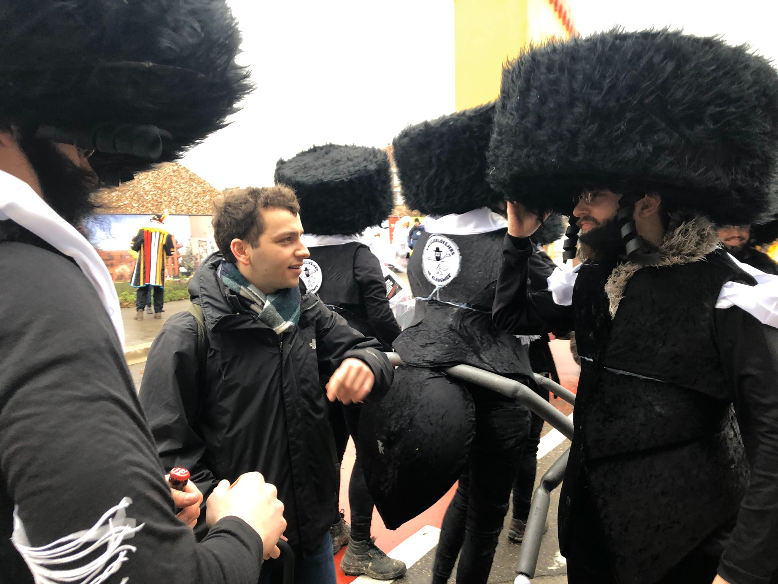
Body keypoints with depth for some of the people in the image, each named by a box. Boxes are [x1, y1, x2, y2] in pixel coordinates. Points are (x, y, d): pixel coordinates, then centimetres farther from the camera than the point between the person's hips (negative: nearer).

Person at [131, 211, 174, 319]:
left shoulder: (143, 231, -1)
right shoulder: (166, 235, 1)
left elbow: (134, 247, 3)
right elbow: (170, 252, 5)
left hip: (144, 264, 0)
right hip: (159, 265, 0)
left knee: (142, 287, 3)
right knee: (158, 288, 7)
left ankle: (140, 310, -8)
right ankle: (158, 311, 5)